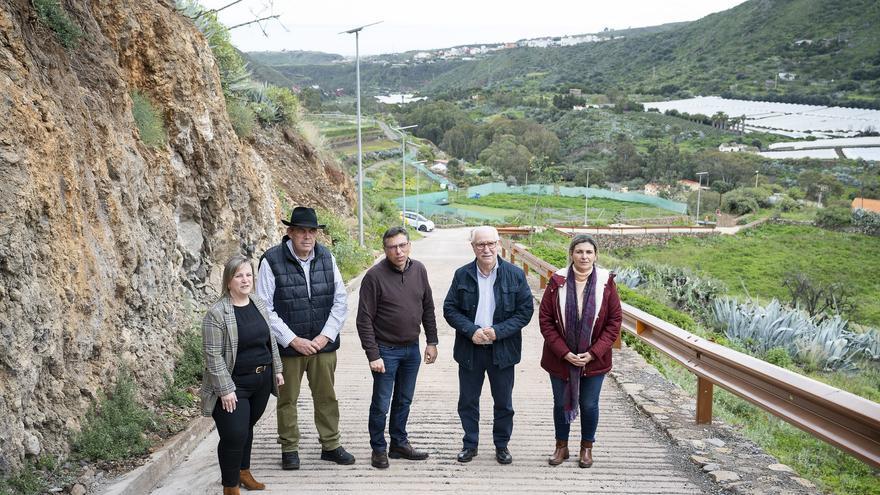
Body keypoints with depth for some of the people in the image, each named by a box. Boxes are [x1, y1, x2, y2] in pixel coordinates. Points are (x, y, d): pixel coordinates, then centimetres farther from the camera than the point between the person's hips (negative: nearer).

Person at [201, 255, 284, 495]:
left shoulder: (259, 304, 5)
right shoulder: (217, 313, -16)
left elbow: (270, 340, 15)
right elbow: (213, 355, -17)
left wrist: (277, 369, 14)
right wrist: (225, 389, -19)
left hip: (262, 381, 6)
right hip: (235, 385, -6)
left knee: (248, 428, 18)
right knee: (235, 434, -6)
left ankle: (243, 471, 37)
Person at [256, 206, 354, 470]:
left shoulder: (326, 258, 2)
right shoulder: (272, 261, -10)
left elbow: (340, 300, 5)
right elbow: (265, 308, -11)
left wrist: (326, 336, -6)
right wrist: (293, 340, -14)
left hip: (323, 343, 3)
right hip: (288, 345, -3)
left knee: (326, 396, 13)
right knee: (287, 399, 9)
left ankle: (331, 445, 28)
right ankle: (289, 449, 25)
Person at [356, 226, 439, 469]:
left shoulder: (419, 270, 1)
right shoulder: (375, 276, -16)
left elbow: (428, 308, 10)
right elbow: (364, 319, -15)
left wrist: (432, 342, 7)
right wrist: (373, 355, -17)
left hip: (412, 348, 5)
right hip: (386, 349, -5)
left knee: (404, 401, 17)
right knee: (381, 404, 4)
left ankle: (399, 444, 31)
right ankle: (378, 449, 20)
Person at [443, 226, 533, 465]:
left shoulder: (515, 274, -4)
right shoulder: (462, 275, 0)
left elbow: (526, 310, -4)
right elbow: (450, 309, 1)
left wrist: (498, 331, -15)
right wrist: (471, 331, -14)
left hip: (503, 349, -1)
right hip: (469, 348, 1)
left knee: (503, 402, 11)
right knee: (468, 401, 11)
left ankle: (502, 445, 29)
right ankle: (470, 444, 28)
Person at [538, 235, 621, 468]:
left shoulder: (606, 282, -7)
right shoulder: (557, 282, -8)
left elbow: (614, 321, -3)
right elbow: (545, 319, -6)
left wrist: (594, 353, -11)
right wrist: (563, 352, -13)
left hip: (594, 359, 0)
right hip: (560, 358, 0)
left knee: (589, 405, 10)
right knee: (561, 403, 11)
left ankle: (587, 448, 31)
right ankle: (561, 447, 31)